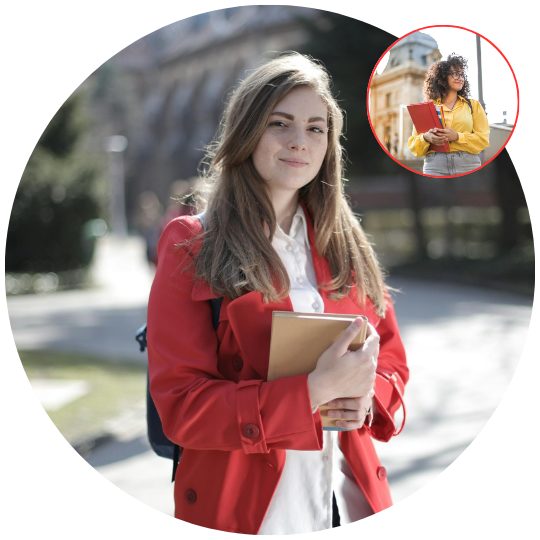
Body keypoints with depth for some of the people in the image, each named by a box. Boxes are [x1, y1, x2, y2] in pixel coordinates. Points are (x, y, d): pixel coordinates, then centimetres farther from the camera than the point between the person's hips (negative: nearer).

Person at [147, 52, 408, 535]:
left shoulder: (347, 245, 8)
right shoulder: (191, 248, -7)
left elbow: (391, 361, 13)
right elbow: (181, 407, -13)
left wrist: (365, 400, -10)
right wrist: (313, 391, -22)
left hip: (351, 495, 4)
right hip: (245, 509, -4)